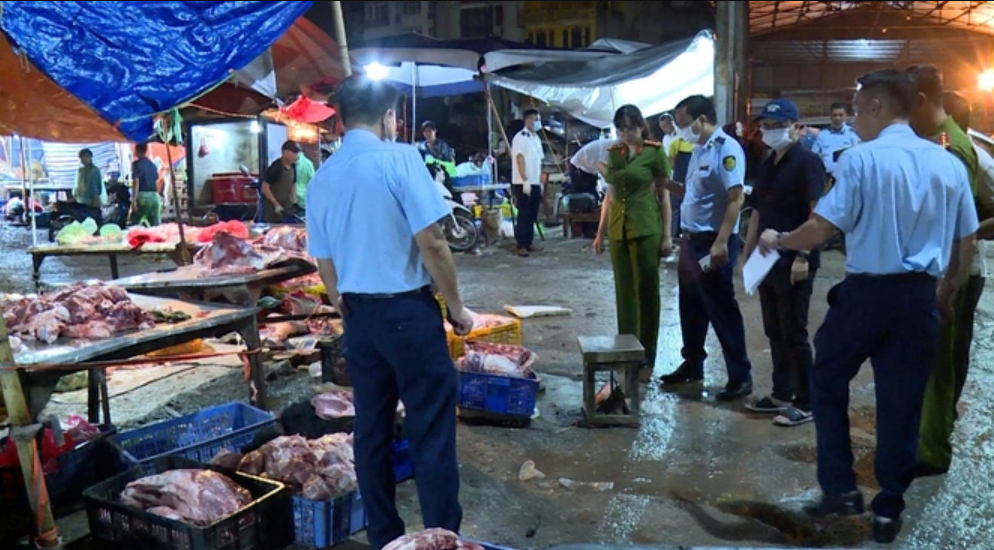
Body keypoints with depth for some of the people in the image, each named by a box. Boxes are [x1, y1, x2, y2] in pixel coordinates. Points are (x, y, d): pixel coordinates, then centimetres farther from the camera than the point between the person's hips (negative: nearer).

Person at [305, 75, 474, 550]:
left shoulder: (320, 179, 8)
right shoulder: (399, 157, -10)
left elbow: (325, 265, 12)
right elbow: (430, 243, -15)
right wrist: (456, 306, -4)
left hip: (359, 316, 6)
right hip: (409, 310, -6)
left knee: (371, 429, 13)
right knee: (431, 431, 2)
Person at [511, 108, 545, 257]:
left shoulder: (536, 138, 16)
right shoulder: (520, 137, -9)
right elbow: (520, 159, -15)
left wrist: (541, 182, 15)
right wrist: (525, 180, -21)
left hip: (535, 184, 8)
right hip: (523, 184, -8)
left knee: (532, 215, 10)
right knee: (523, 215, -5)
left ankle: (529, 243, 17)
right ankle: (521, 246, -1)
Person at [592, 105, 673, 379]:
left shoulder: (654, 152, -4)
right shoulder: (613, 153, 10)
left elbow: (663, 195, -3)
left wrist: (667, 234, -7)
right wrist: (600, 232, 13)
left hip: (646, 228, -5)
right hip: (618, 229, 5)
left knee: (647, 291, 2)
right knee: (623, 292, 10)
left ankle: (646, 358, 10)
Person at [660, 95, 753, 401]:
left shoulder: (726, 149, -15)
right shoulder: (699, 150, 13)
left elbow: (735, 198, -22)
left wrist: (721, 243, -27)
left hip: (712, 243, -9)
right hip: (691, 239, 9)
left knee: (722, 310, -2)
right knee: (691, 307, 17)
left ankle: (740, 376, 9)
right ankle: (692, 365, 31)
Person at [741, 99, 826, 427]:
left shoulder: (806, 162, -10)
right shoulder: (767, 166, 15)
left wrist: (803, 256, -22)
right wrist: (748, 253, 15)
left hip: (793, 261, -8)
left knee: (794, 334, -2)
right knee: (775, 332, 13)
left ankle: (806, 403, 8)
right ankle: (781, 394, 23)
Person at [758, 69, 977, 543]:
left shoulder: (861, 158, -10)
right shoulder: (949, 163, 7)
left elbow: (821, 229, -15)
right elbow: (968, 242, 11)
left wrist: (778, 241, 3)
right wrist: (947, 294, 23)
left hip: (866, 291, -4)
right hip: (920, 297, 5)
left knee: (827, 382, 16)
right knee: (902, 401, 12)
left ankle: (840, 489, 17)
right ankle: (888, 509, 21)